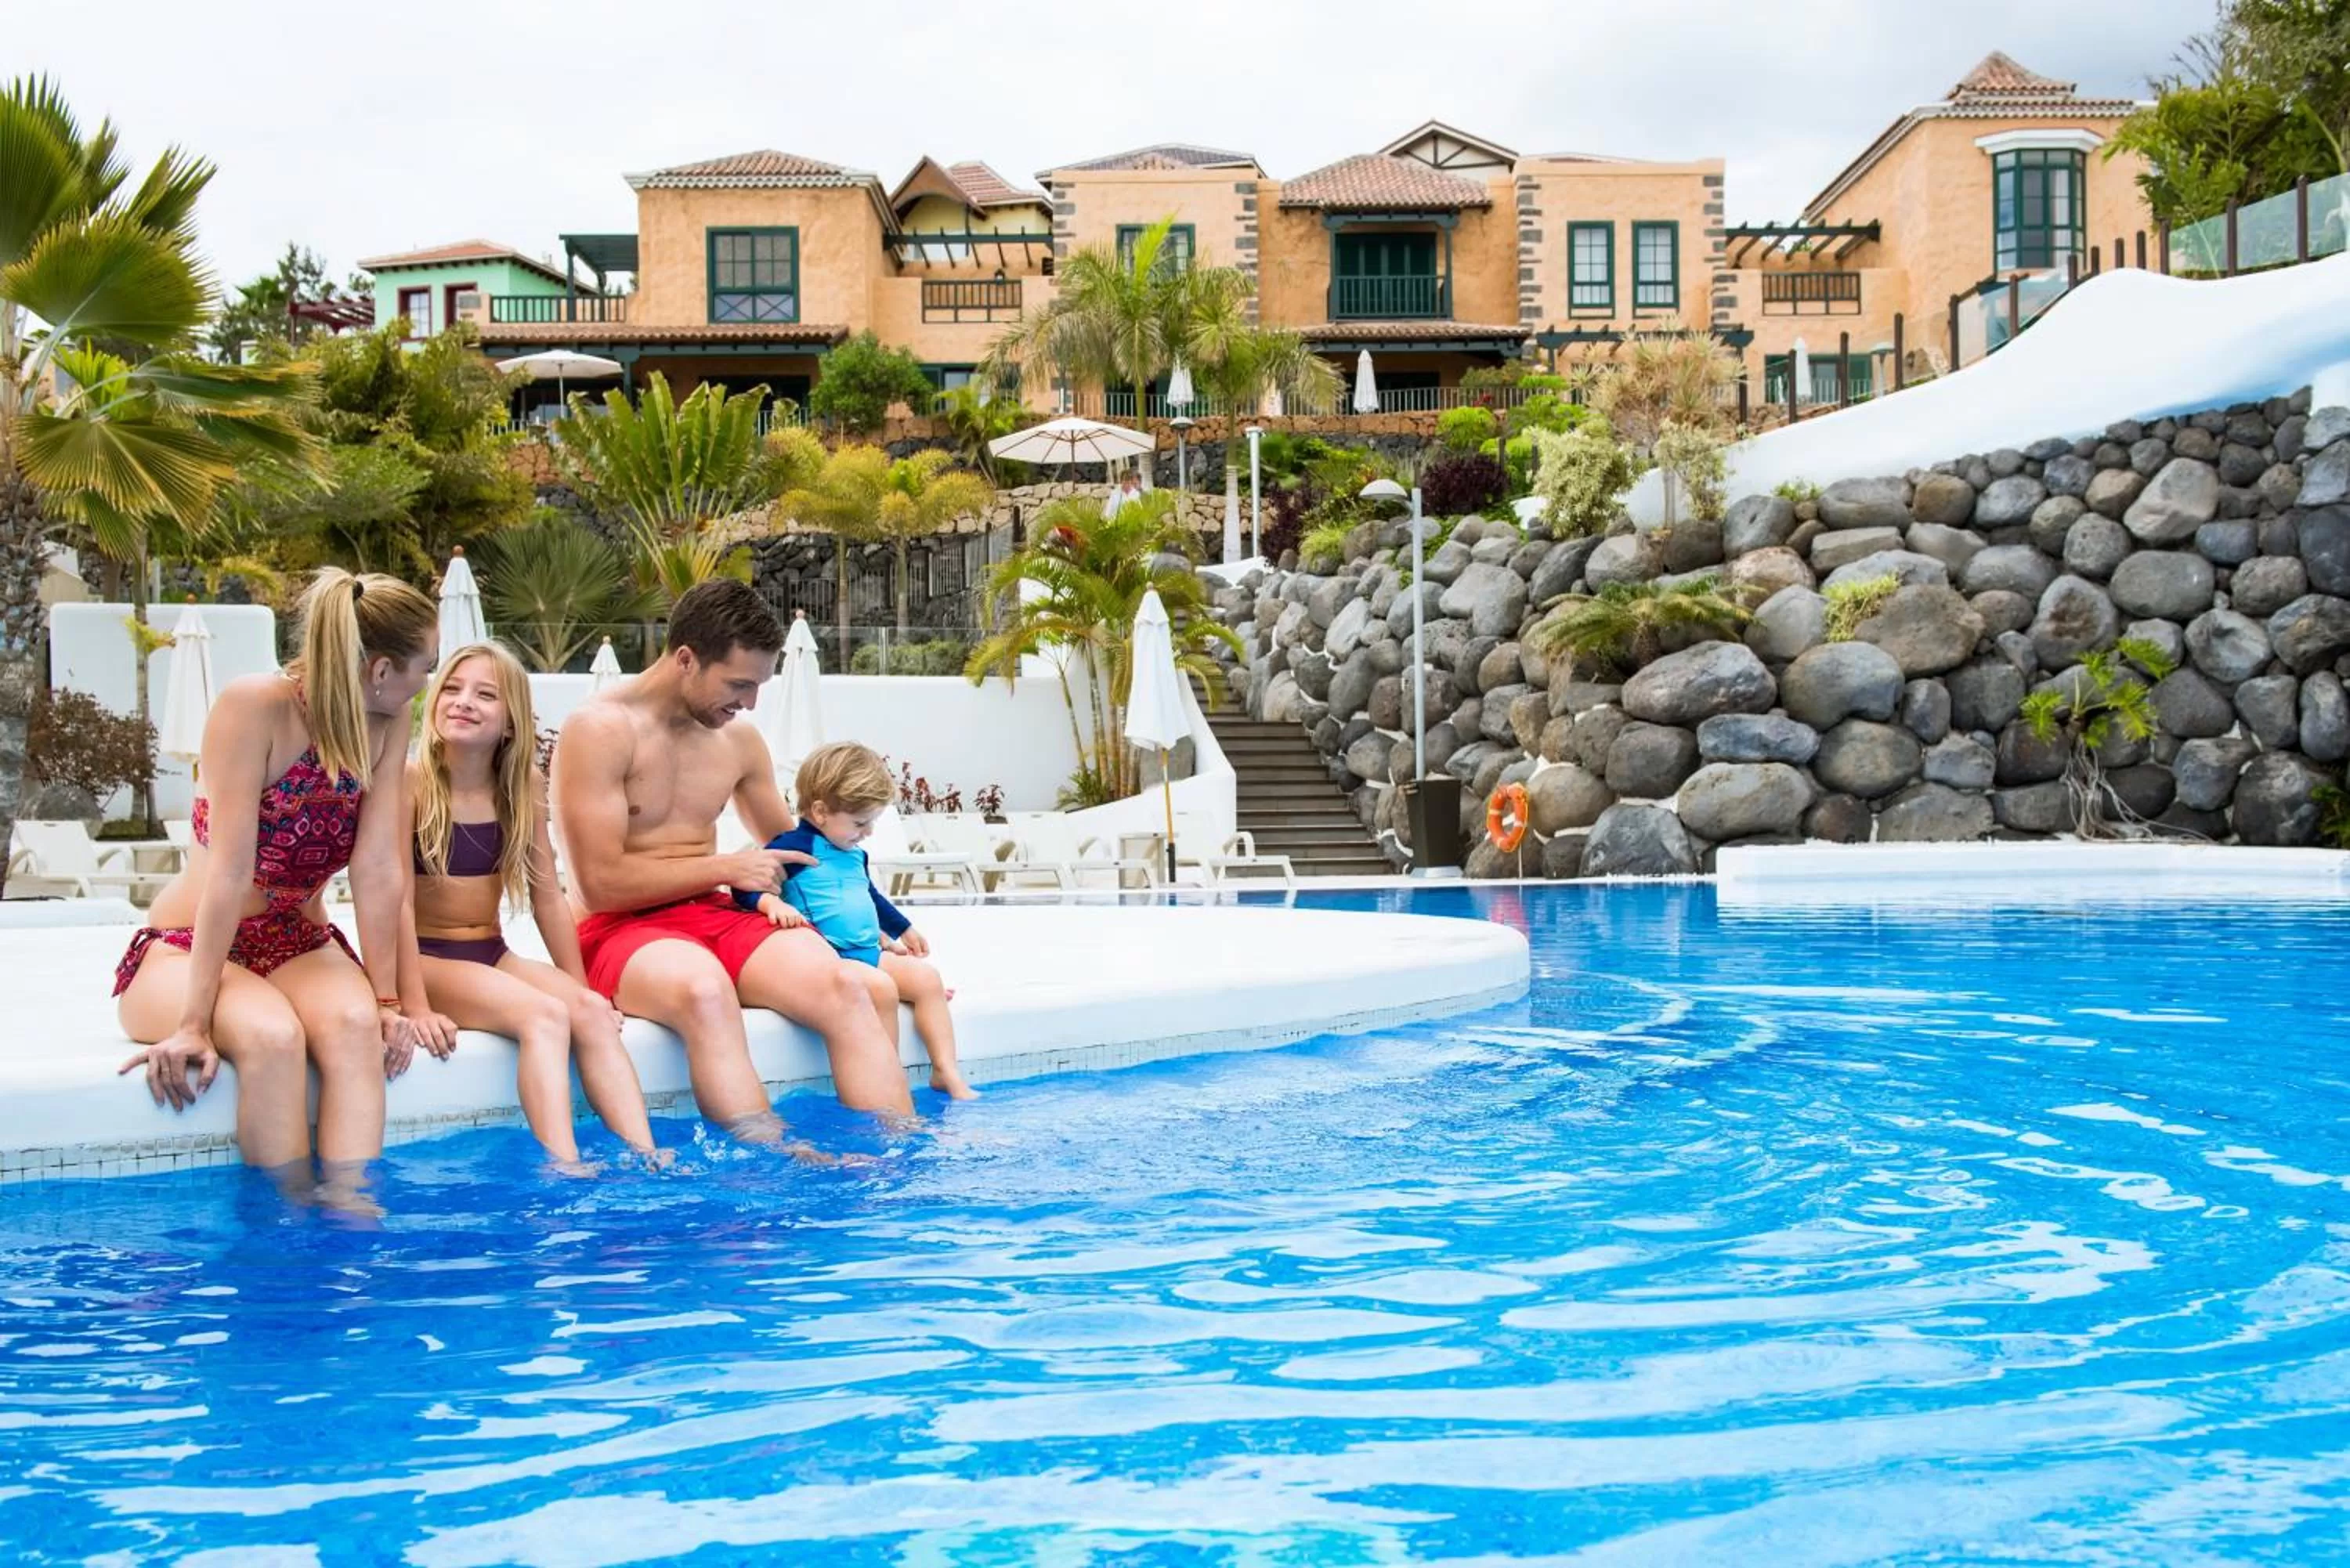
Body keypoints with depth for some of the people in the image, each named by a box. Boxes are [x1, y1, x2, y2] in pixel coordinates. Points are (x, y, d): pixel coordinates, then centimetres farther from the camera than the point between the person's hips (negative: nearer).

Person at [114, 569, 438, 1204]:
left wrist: (386, 998, -13)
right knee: (272, 1034, -35)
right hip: (189, 948, -4)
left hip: (299, 947, 4)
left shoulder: (388, 724, -5)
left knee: (353, 1022, -30)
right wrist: (195, 1022, -25)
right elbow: (231, 871, -25)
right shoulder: (254, 706, -21)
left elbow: (378, 868, -9)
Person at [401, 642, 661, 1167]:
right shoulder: (411, 781, -13)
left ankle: (647, 1162, -29)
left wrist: (581, 987, 6)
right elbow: (398, 900, -17)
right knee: (544, 1014, -29)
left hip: (493, 955, 5)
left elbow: (548, 898, 7)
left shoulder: (524, 788, 3)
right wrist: (417, 1006, -22)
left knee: (592, 1013, -21)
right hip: (426, 959, -5)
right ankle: (567, 1173, -39)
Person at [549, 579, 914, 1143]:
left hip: (715, 919, 6)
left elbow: (792, 849, 28)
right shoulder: (599, 731, -8)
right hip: (620, 932, -5)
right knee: (704, 990, -40)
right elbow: (602, 880, -14)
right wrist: (727, 869, -7)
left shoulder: (739, 740, 13)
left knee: (838, 983, -24)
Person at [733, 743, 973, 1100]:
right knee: (881, 987, -31)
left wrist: (904, 931, 48)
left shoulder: (855, 855, 19)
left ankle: (946, 1072, -10)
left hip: (870, 952, 9)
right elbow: (747, 885, -14)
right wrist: (773, 904, -34)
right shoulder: (795, 846, -8)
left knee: (927, 977, -7)